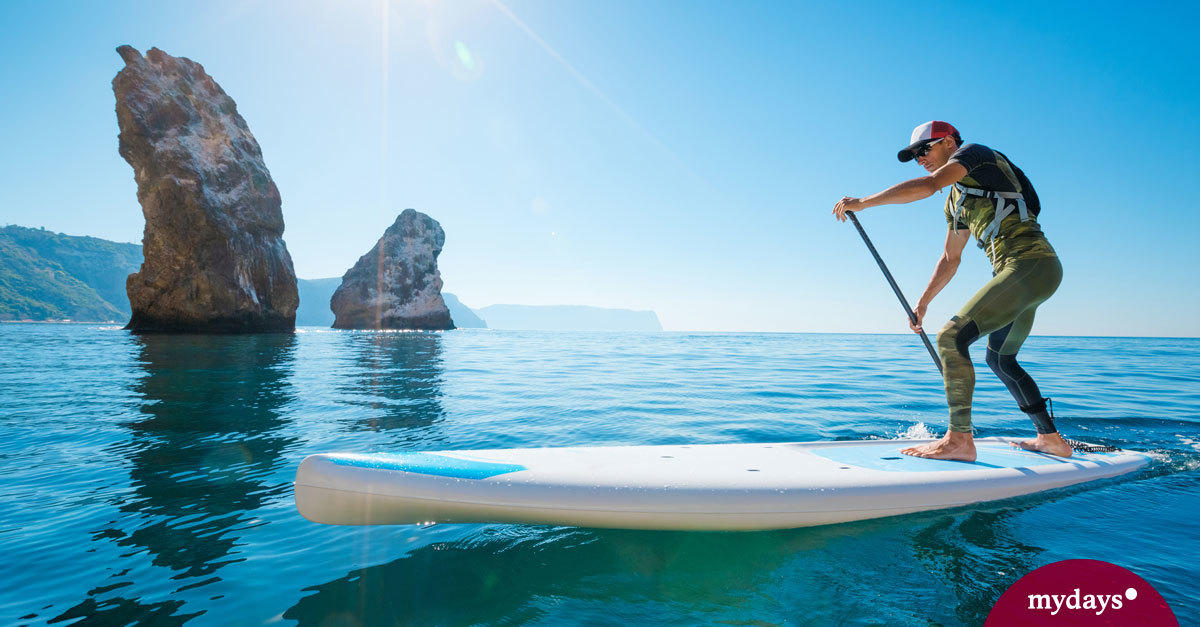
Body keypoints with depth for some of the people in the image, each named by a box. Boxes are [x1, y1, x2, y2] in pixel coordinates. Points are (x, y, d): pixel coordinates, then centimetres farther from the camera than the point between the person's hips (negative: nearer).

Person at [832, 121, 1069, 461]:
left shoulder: (974, 152, -1)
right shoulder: (956, 201, 24)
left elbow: (927, 185, -20)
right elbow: (950, 259, 28)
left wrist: (863, 202, -18)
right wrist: (923, 302, 24)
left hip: (1031, 264, -10)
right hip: (1030, 273, 10)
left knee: (951, 337, -19)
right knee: (1000, 359, 22)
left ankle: (960, 440, -19)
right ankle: (1051, 439, 33)